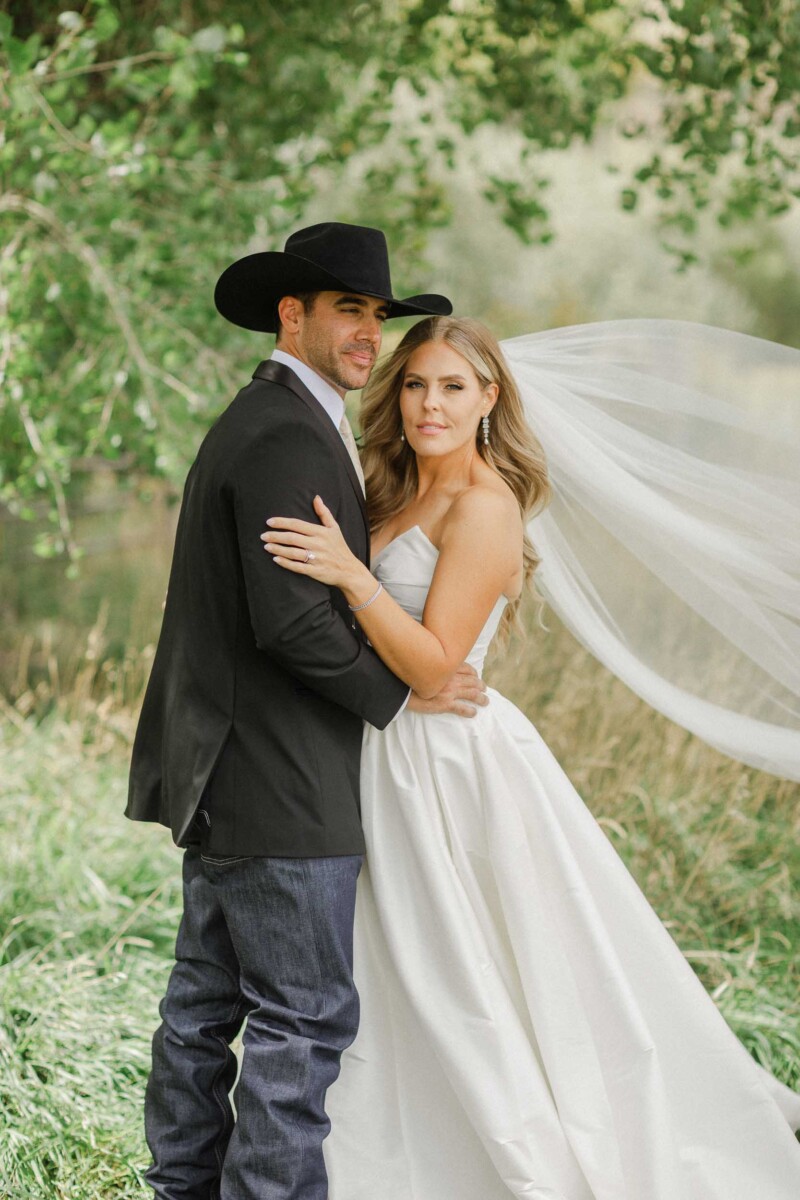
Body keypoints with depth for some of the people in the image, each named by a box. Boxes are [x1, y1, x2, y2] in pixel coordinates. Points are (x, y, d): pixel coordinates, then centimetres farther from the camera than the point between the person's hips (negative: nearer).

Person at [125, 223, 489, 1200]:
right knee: (304, 1015, -5)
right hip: (278, 785, -11)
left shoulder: (254, 422, 17)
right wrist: (399, 691, -12)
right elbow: (291, 619, -24)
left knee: (207, 1001, 17)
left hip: (223, 777, 11)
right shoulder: (290, 436, -17)